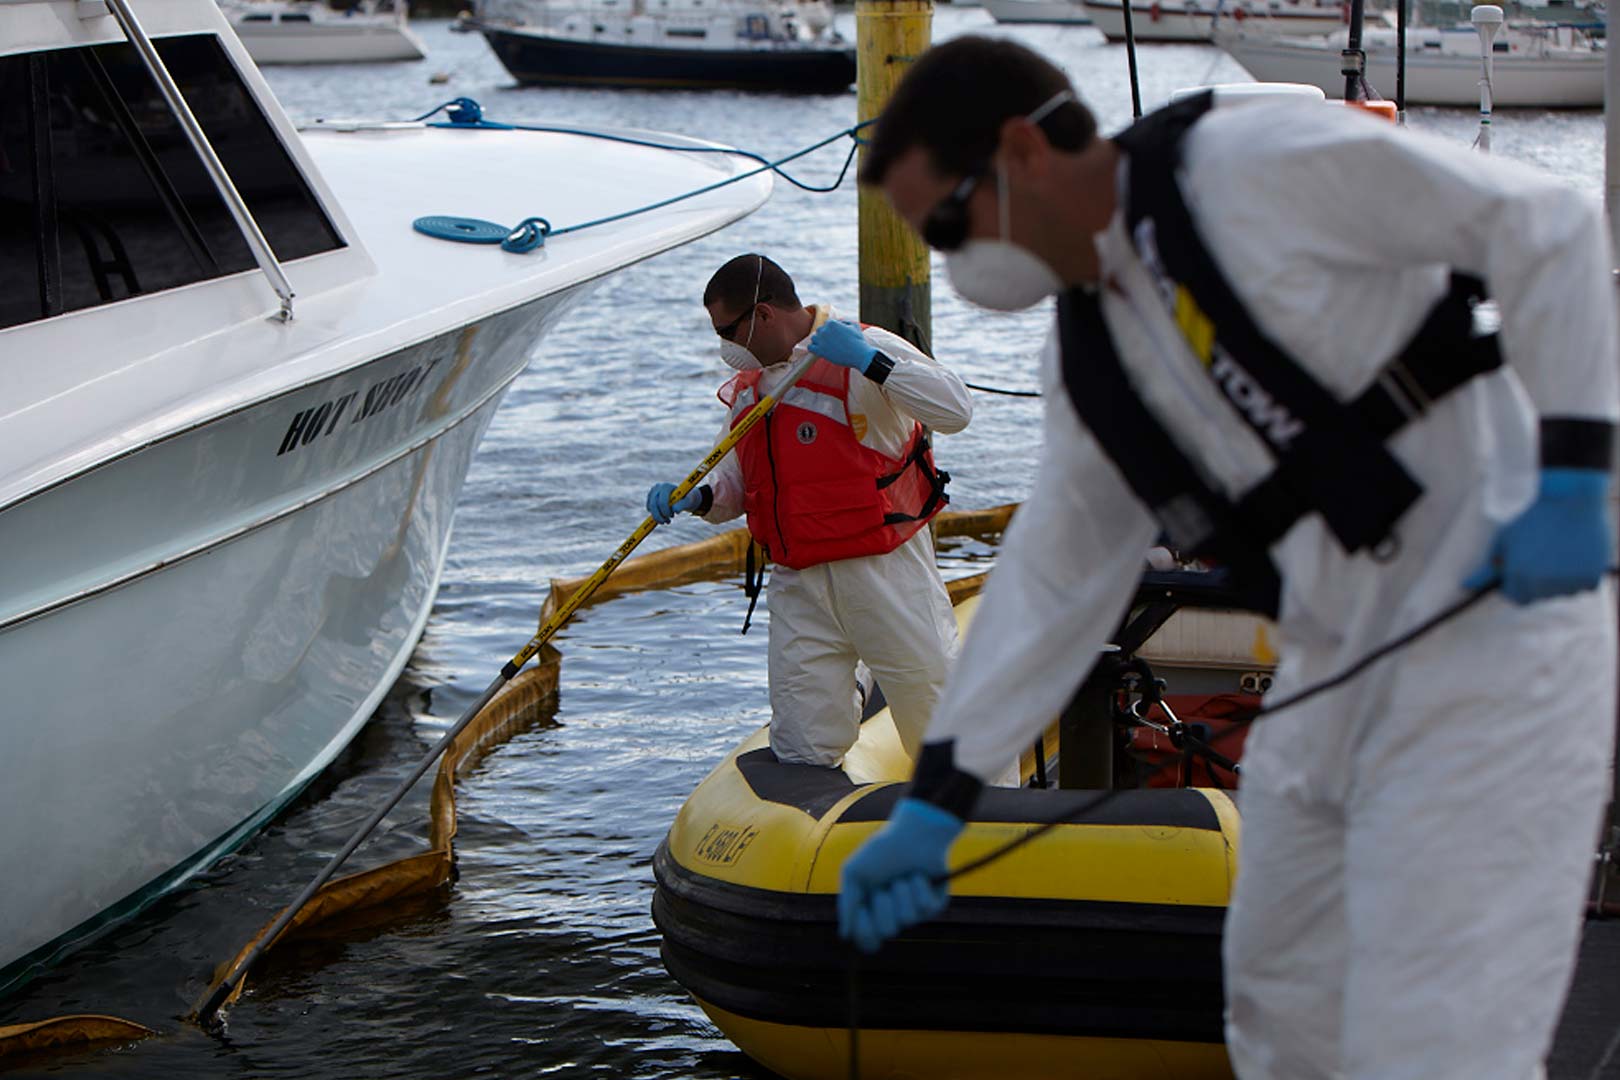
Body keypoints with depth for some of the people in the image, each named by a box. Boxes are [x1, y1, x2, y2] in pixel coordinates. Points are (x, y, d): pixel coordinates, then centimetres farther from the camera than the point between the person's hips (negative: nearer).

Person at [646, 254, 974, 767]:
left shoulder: (866, 350, -8)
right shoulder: (746, 389, 14)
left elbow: (955, 410, -21)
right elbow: (736, 481, 22)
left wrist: (870, 362, -28)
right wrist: (697, 498, 0)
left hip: (887, 575, -6)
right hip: (798, 586, 6)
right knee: (803, 753, 3)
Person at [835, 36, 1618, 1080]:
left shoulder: (1261, 165, -13)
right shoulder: (1086, 356, 11)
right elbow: (1054, 575, 14)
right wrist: (933, 805, 11)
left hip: (1493, 628, -9)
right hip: (1339, 679, 9)